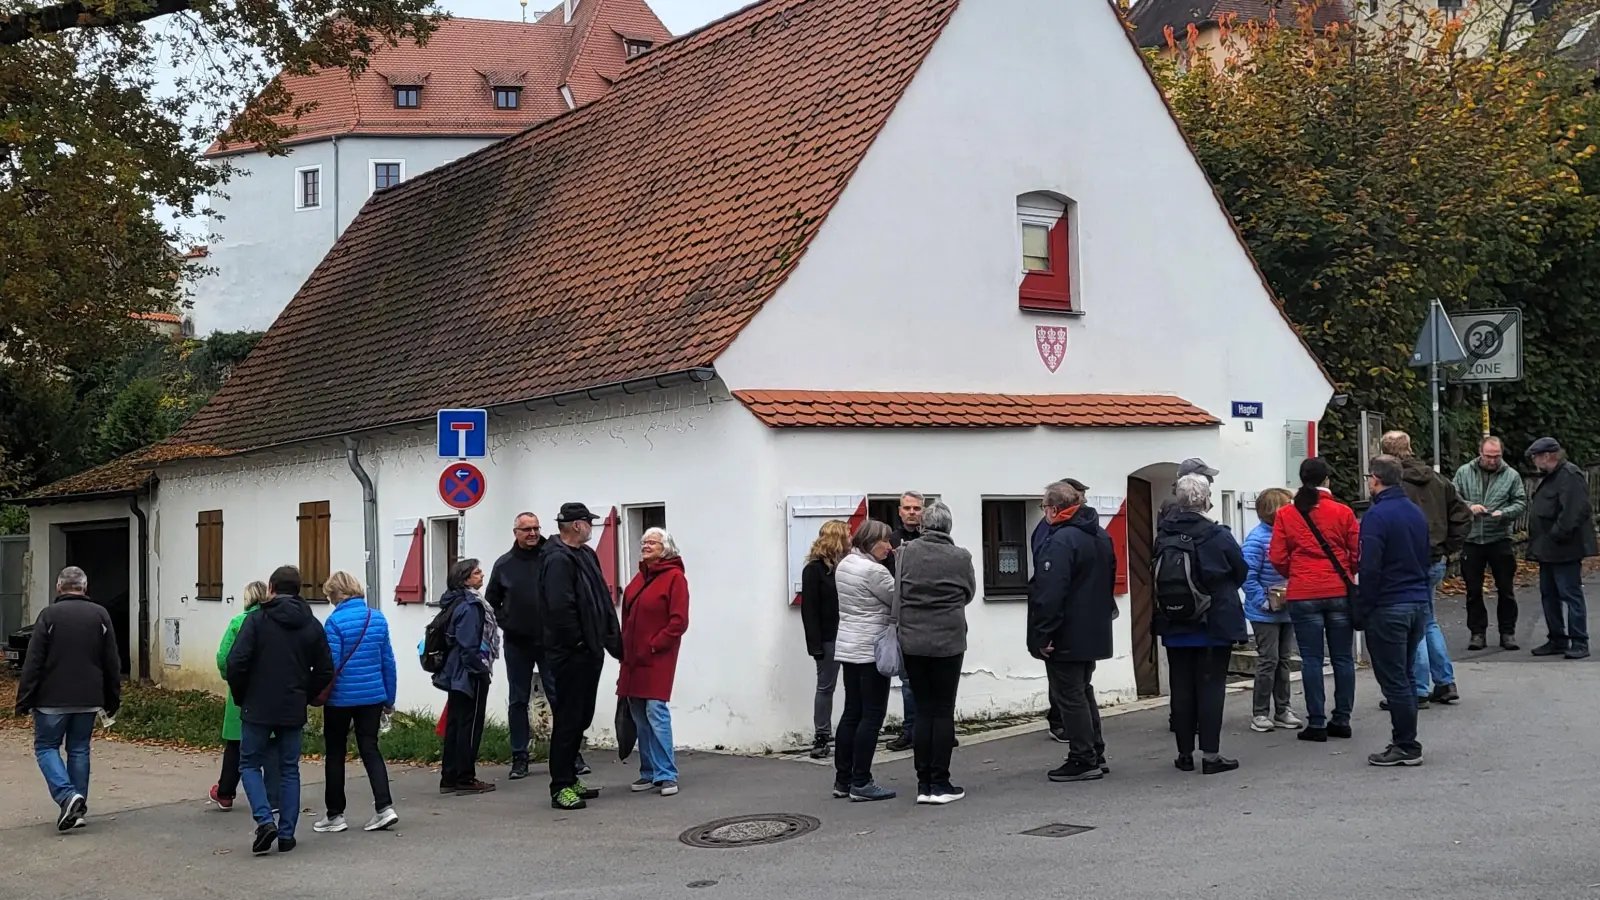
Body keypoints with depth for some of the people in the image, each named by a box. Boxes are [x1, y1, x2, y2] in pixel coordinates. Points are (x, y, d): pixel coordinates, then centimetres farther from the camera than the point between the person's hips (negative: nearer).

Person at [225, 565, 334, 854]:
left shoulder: (256, 620, -8)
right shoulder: (312, 625, 5)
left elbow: (236, 663, -14)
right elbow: (325, 671, 5)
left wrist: (240, 697, 1)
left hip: (258, 709, -3)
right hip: (294, 711, 3)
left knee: (249, 764, 10)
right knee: (289, 770, 11)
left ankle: (265, 820, -8)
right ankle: (287, 834, 10)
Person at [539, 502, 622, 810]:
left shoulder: (586, 555, 15)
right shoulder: (558, 560, -16)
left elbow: (602, 599, 19)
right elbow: (560, 608, -24)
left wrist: (610, 637, 11)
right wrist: (578, 641, -17)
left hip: (590, 651, 10)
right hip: (570, 654, -10)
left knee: (581, 717, 16)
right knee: (568, 719, -5)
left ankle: (570, 778, 25)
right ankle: (561, 787, 0)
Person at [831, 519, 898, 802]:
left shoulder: (844, 565, 12)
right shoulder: (873, 571, -17)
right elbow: (899, 601, -10)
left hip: (847, 648, 9)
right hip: (871, 650, -9)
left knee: (852, 713, 12)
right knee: (872, 715, -3)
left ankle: (842, 780, 15)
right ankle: (861, 783, -2)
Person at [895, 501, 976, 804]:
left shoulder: (906, 554, -4)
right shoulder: (960, 558, -6)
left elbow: (897, 595, -2)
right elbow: (969, 593, 8)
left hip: (913, 642, 2)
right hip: (948, 642, -2)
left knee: (923, 710, 9)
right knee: (943, 711, 5)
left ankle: (924, 784, 10)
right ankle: (940, 784, 6)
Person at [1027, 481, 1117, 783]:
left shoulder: (1060, 540, -20)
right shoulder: (1101, 537, 12)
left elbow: (1050, 593, -25)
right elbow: (1110, 582, 21)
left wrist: (1042, 636, -21)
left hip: (1066, 638, -9)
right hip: (1094, 633, 10)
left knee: (1069, 697, -2)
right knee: (1083, 692, 19)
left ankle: (1083, 761, 0)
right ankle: (1095, 755, 23)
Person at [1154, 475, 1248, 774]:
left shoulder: (1163, 536, -5)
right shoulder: (1218, 536, -14)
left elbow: (1157, 577, 3)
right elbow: (1241, 572, -1)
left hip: (1174, 628, 3)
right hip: (1215, 625, -3)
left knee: (1181, 688, 10)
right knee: (1211, 687, 2)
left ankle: (1185, 753, 16)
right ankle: (1211, 755, 1)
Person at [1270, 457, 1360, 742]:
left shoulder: (1285, 515, -2)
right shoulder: (1343, 512, -1)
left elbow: (1278, 558, -2)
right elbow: (1358, 553, -1)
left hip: (1303, 595, -1)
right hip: (1339, 592, 1)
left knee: (1311, 659, 3)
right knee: (1343, 657, 10)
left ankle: (1316, 723, 3)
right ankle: (1341, 720, 14)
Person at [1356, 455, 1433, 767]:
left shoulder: (1377, 516, -15)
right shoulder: (1417, 513, 12)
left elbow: (1370, 569, -18)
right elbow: (1426, 557, 18)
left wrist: (1361, 611, -12)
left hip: (1389, 608, -9)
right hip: (1419, 603, 9)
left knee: (1394, 680, -3)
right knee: (1406, 676, 16)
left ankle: (1407, 747, 0)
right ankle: (1406, 743, 21)